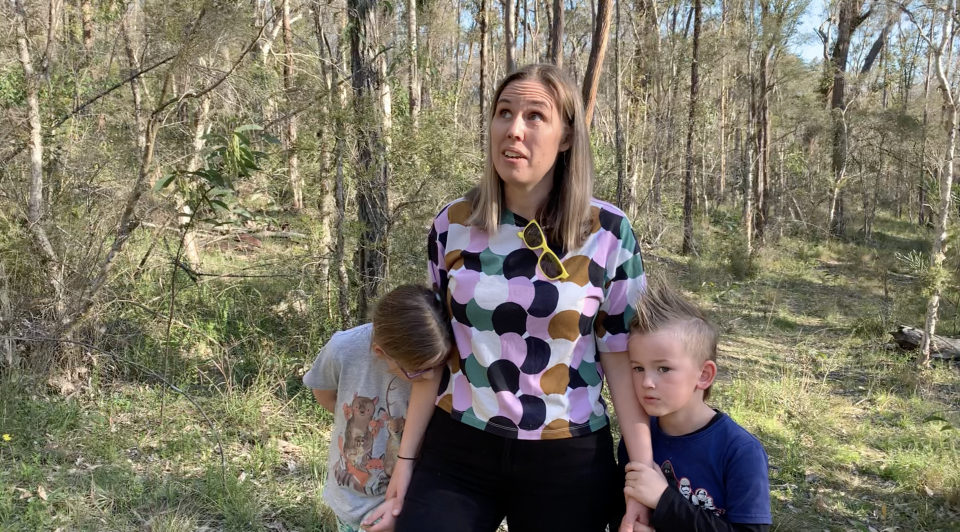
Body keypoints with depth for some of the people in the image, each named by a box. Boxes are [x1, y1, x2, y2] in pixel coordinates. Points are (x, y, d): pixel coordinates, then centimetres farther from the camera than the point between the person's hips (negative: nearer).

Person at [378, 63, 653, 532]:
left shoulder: (608, 233, -8)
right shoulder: (453, 225, -2)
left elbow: (622, 357, -4)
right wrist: (406, 456, 6)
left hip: (568, 462, -1)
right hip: (456, 451, 2)